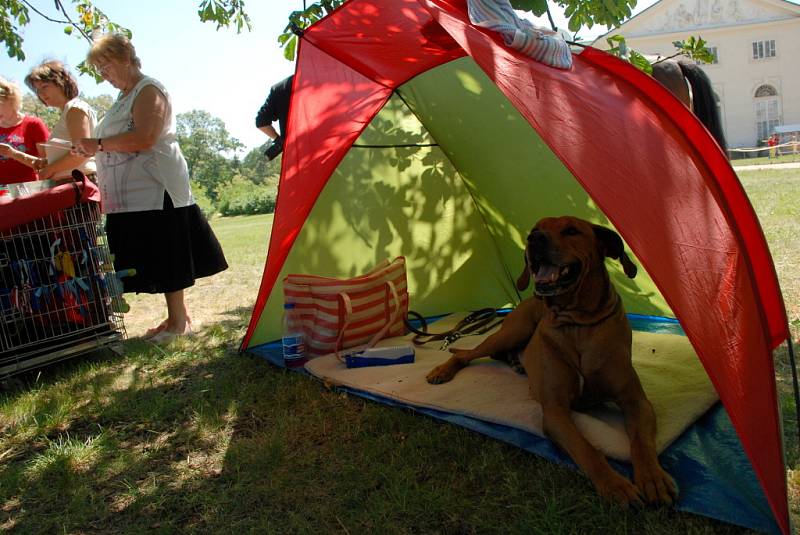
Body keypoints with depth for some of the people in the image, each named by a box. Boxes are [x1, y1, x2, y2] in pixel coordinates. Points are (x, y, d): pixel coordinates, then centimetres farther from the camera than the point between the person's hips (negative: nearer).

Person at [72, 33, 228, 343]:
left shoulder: (149, 90, -8)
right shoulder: (125, 96, 22)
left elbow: (144, 138, -21)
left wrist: (98, 144, -16)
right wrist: (95, 149, 15)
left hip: (155, 189, -9)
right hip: (133, 193, 9)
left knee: (166, 257, -5)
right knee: (158, 259, 10)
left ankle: (178, 320, 3)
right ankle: (176, 317, 17)